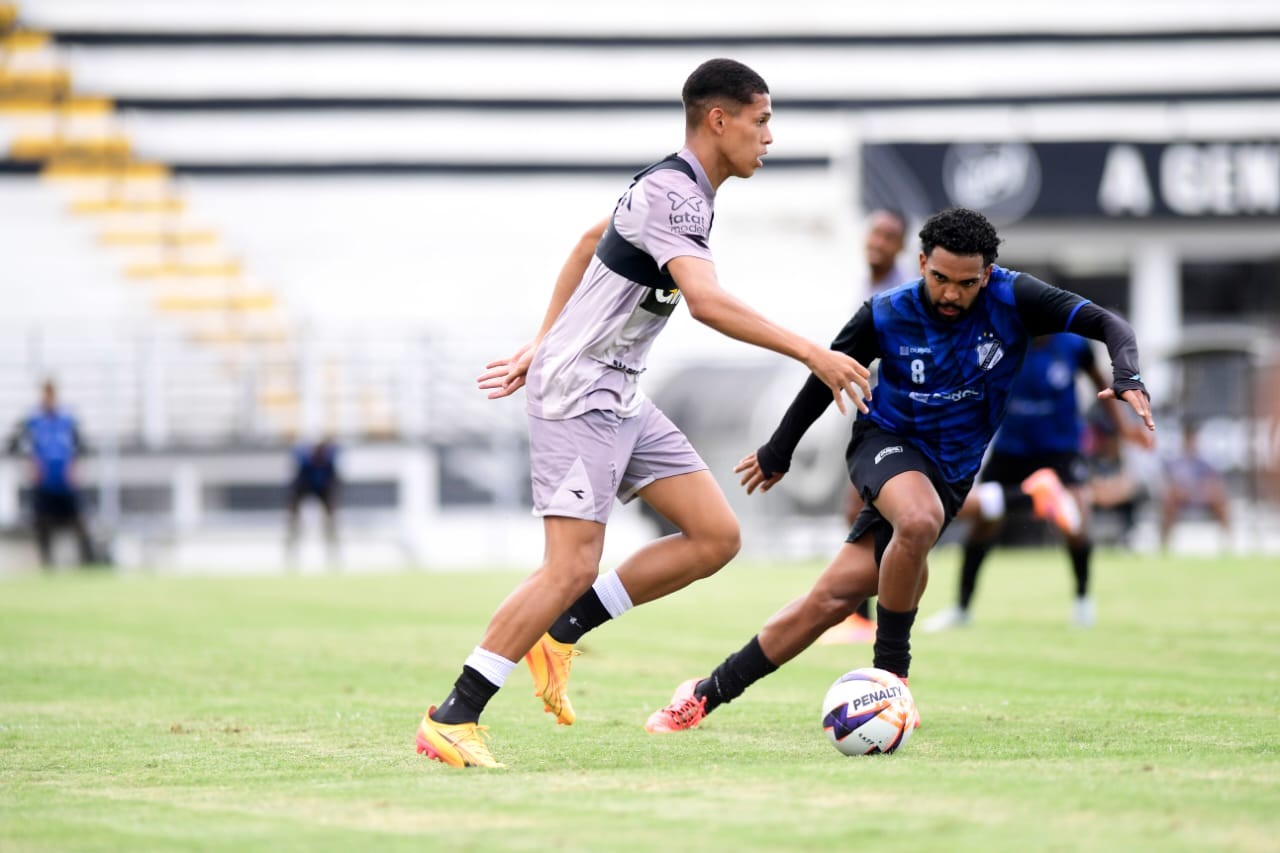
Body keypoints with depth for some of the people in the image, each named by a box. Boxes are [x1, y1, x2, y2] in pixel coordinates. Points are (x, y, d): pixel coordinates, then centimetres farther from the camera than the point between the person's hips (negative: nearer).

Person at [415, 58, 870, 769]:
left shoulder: (679, 188, 13)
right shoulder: (673, 194, -19)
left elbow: (589, 245, 26)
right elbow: (706, 301, -34)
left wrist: (544, 345, 27)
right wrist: (811, 354, -34)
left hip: (619, 399, 10)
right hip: (579, 396, -10)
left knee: (716, 536, 2)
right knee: (573, 568, -15)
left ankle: (561, 633, 9)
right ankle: (451, 721, -10)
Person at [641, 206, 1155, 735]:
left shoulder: (1012, 300, -13)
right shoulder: (885, 315, -12)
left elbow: (1106, 323, -16)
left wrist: (1127, 377, -38)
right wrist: (777, 453, 15)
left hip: (949, 474, 2)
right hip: (886, 441, -2)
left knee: (832, 598, -7)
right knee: (919, 519, -38)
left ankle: (708, 693, 4)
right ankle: (890, 670, -19)